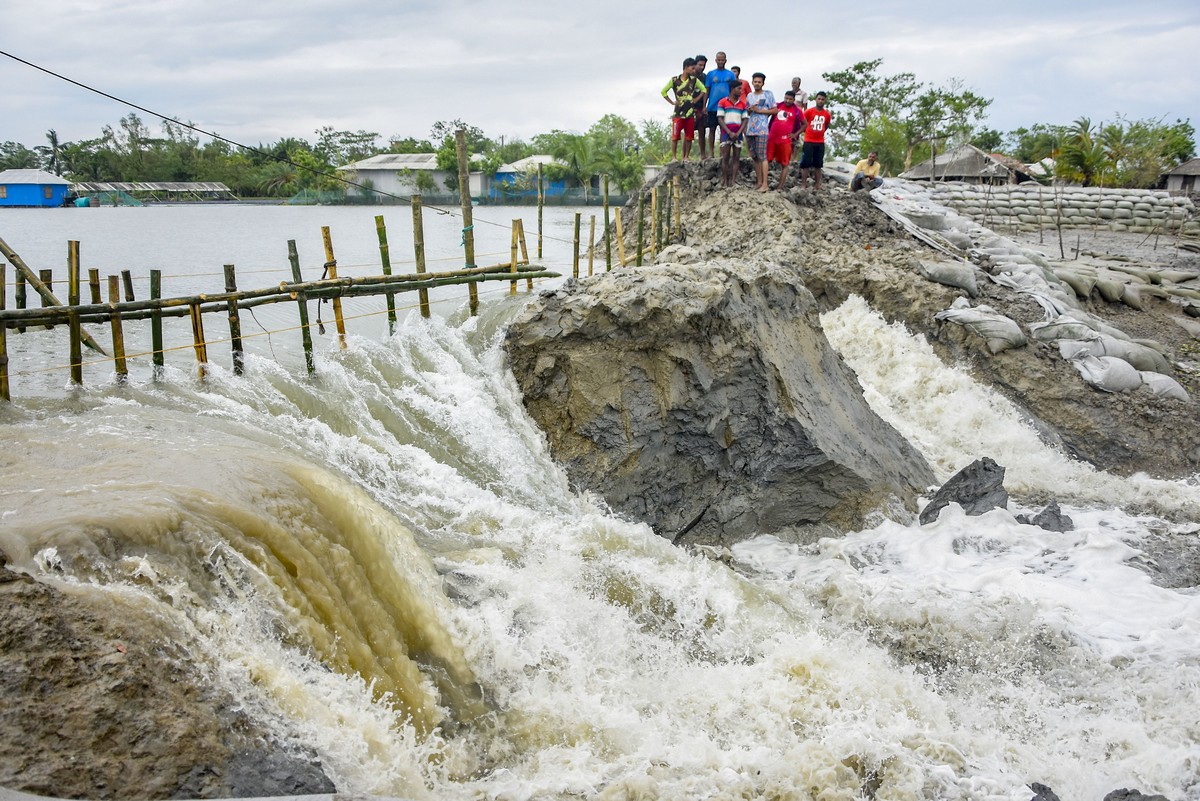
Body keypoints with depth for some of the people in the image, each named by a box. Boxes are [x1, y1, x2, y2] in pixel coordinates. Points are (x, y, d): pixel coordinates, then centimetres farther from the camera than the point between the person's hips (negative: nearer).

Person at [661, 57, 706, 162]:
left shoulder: (694, 80, 6)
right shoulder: (674, 80, -2)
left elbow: (703, 90, 16)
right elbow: (663, 92, 6)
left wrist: (696, 99, 5)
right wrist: (672, 102, 0)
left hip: (690, 113, 3)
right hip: (678, 113, -3)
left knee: (689, 137, 3)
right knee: (675, 136, -3)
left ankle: (686, 157, 11)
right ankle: (674, 157, 3)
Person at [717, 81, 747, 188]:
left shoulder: (743, 104, 11)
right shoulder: (722, 102, 2)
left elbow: (744, 120, 9)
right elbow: (720, 119, -3)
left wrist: (738, 133, -7)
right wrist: (729, 133, -12)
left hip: (738, 134, 3)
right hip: (726, 133, -3)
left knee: (736, 157, -1)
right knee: (725, 157, -5)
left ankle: (733, 181, -2)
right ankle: (725, 180, -3)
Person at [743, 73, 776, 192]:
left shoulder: (768, 94, 1)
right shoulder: (749, 96, 16)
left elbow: (774, 110, -2)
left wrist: (759, 110, -10)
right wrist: (750, 109, 0)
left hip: (762, 129, -6)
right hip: (750, 129, 6)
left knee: (762, 156, -10)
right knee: (755, 157, 6)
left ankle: (765, 184, -13)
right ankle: (759, 182, 11)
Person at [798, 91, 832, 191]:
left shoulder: (827, 114, 4)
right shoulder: (809, 111, -6)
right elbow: (803, 123, 4)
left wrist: (819, 133, 13)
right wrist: (809, 132, 7)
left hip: (820, 142, 3)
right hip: (809, 141, -3)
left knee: (818, 165, 7)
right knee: (806, 163, -4)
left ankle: (817, 185, 12)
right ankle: (803, 185, -1)